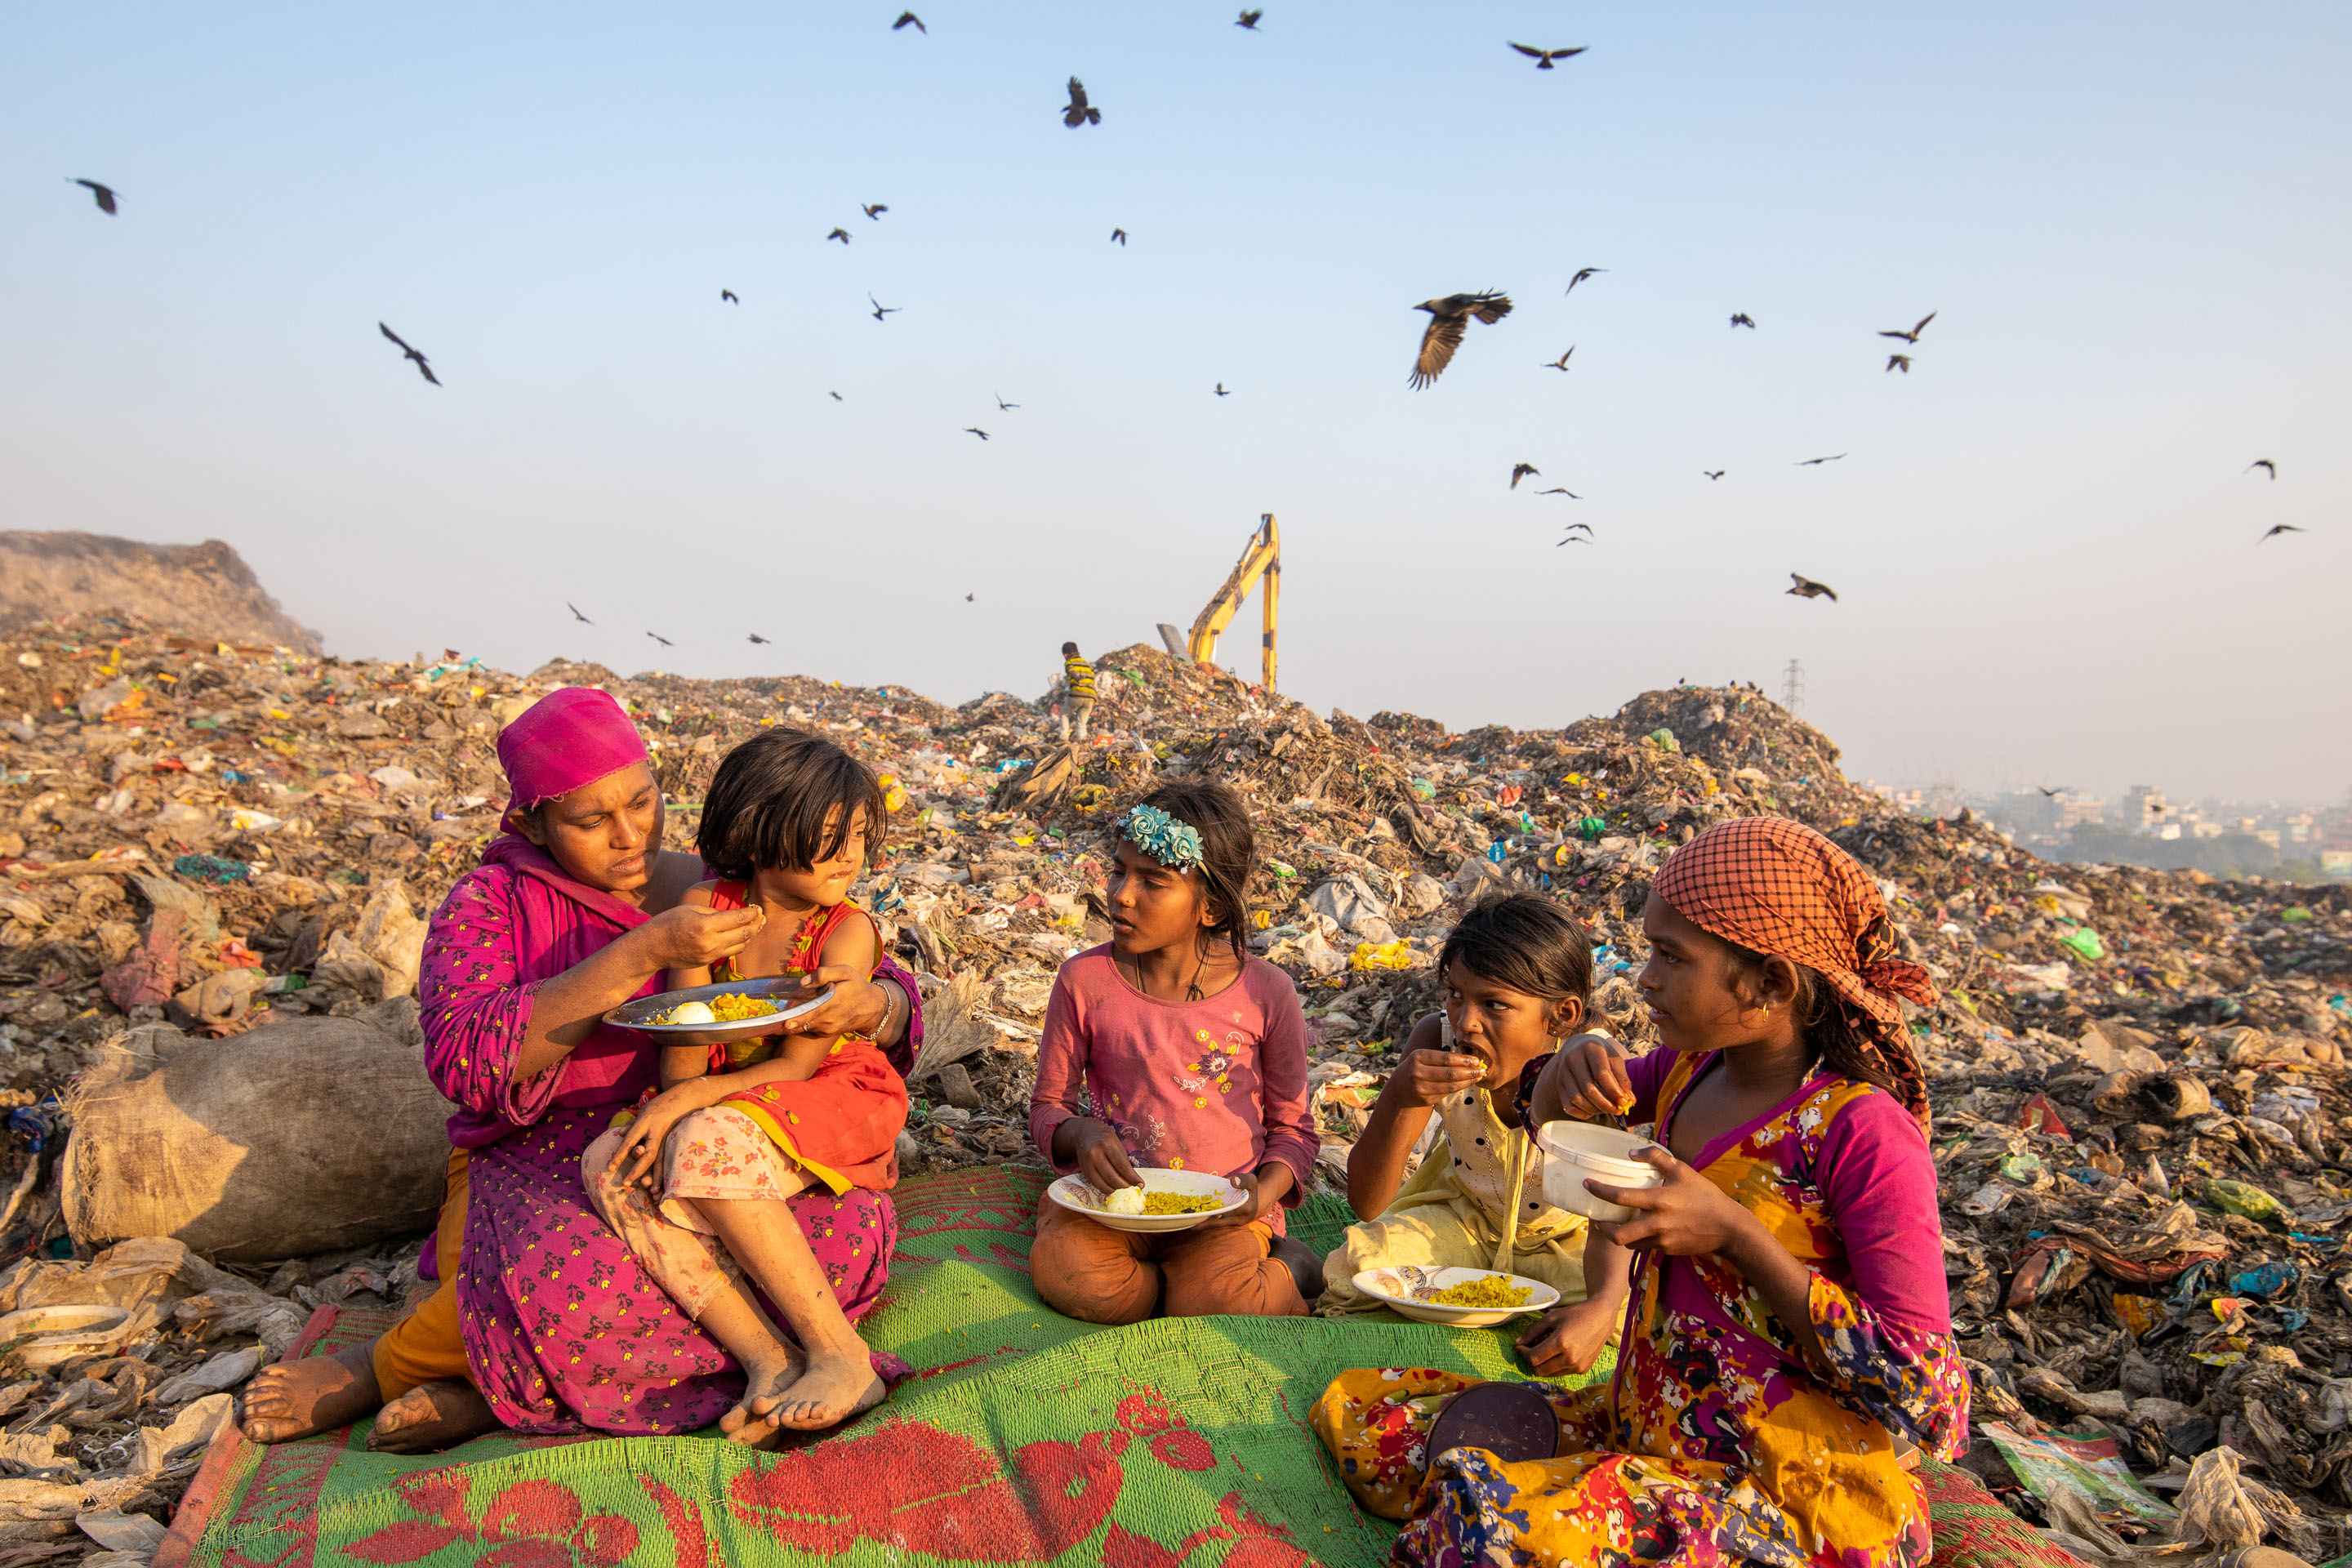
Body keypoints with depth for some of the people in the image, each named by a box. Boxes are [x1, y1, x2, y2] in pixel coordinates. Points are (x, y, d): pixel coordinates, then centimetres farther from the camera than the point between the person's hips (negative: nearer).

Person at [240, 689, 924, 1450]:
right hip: (542, 1170, -3)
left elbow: (897, 1004, 6)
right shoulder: (490, 902, 3)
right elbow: (466, 1060, -16)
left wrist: (865, 1005, -20)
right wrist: (641, 955, -23)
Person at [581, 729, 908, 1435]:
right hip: (726, 1110, 5)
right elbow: (683, 1043, 1)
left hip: (833, 1102, -5)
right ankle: (769, 1362, -31)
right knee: (611, 1166, -22)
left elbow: (797, 1064, -14)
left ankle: (841, 1355, -28)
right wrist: (665, 1117, -18)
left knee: (708, 1144, -33)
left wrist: (684, 1103, -24)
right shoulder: (704, 908, -1)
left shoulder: (848, 930, -12)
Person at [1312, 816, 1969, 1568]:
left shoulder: (1861, 1131, -19)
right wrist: (1575, 1065, -5)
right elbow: (1547, 1113, 20)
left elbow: (1926, 1395, -19)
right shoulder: (1694, 1069, 2)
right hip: (1647, 1435, 8)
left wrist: (1733, 1231, -23)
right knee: (1355, 1409, 0)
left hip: (1795, 1505, -8)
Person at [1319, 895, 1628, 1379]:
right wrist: (1398, 1099, -39)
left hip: (1567, 1240, 0)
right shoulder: (1437, 1039, -23)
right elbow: (1367, 1205, -20)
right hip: (1462, 1219, 1)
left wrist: (1603, 1305, -46)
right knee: (1355, 1270, -25)